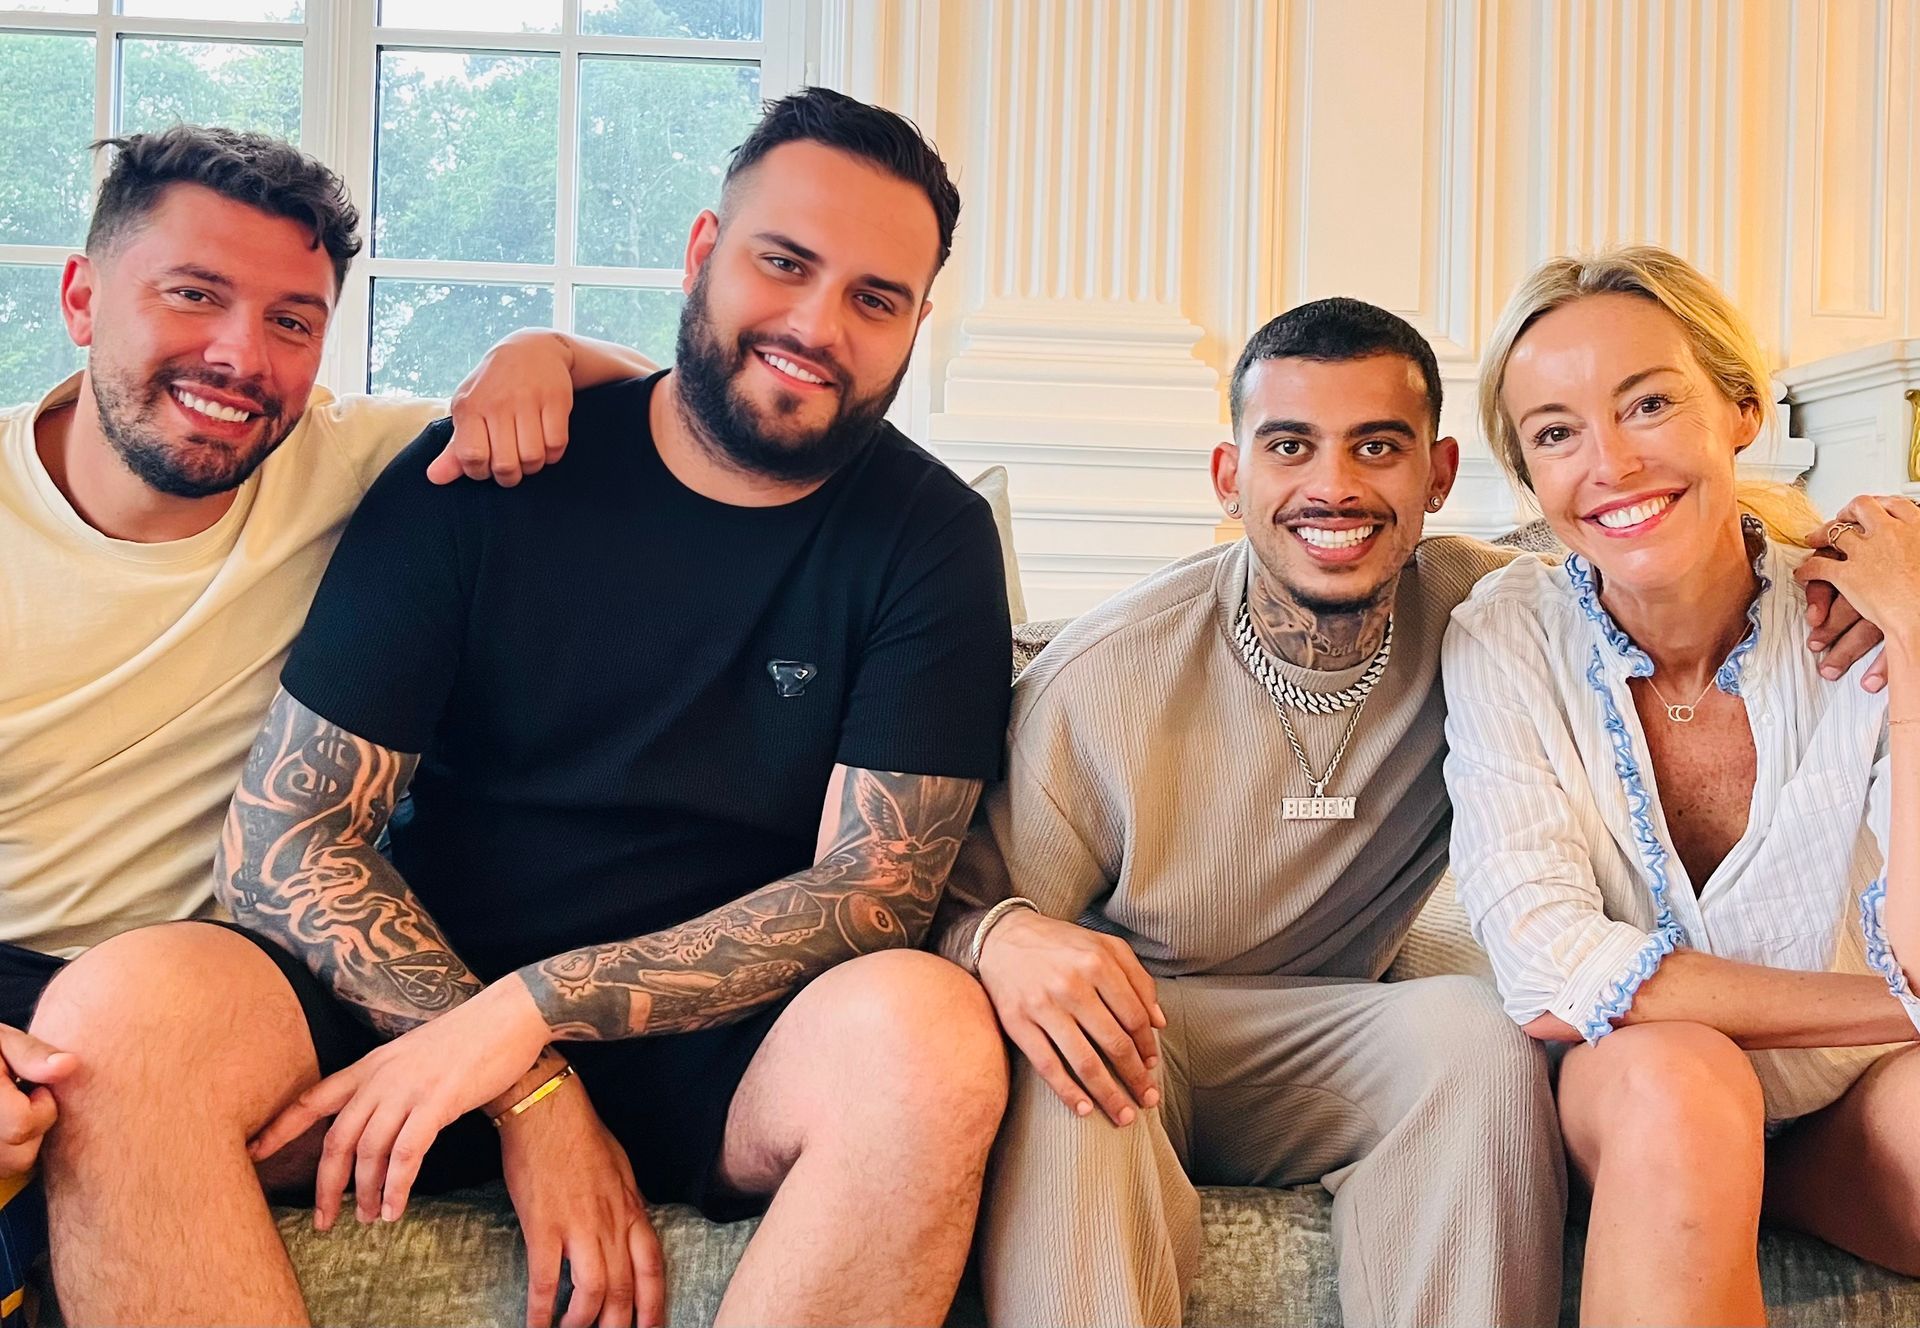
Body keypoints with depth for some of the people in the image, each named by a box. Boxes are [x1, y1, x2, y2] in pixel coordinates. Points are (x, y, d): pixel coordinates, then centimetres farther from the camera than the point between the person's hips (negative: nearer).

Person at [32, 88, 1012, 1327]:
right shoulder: (487, 475, -1)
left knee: (929, 1029, -33)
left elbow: (875, 892, -7)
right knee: (123, 1009, -27)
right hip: (424, 989, 1)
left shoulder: (932, 539, -1)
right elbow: (282, 839, -4)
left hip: (721, 1044, 0)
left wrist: (529, 1009, -18)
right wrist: (532, 1092, -16)